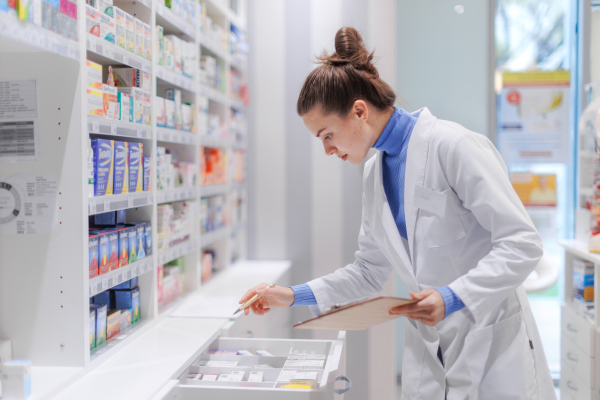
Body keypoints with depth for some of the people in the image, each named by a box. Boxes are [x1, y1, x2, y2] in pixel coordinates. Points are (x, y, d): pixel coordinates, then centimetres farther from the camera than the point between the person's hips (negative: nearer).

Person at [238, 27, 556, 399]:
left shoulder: (453, 145, -16)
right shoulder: (374, 172, 7)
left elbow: (522, 243, -18)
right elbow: (370, 270, 13)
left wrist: (453, 298, -28)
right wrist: (294, 296, 5)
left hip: (492, 346, -6)